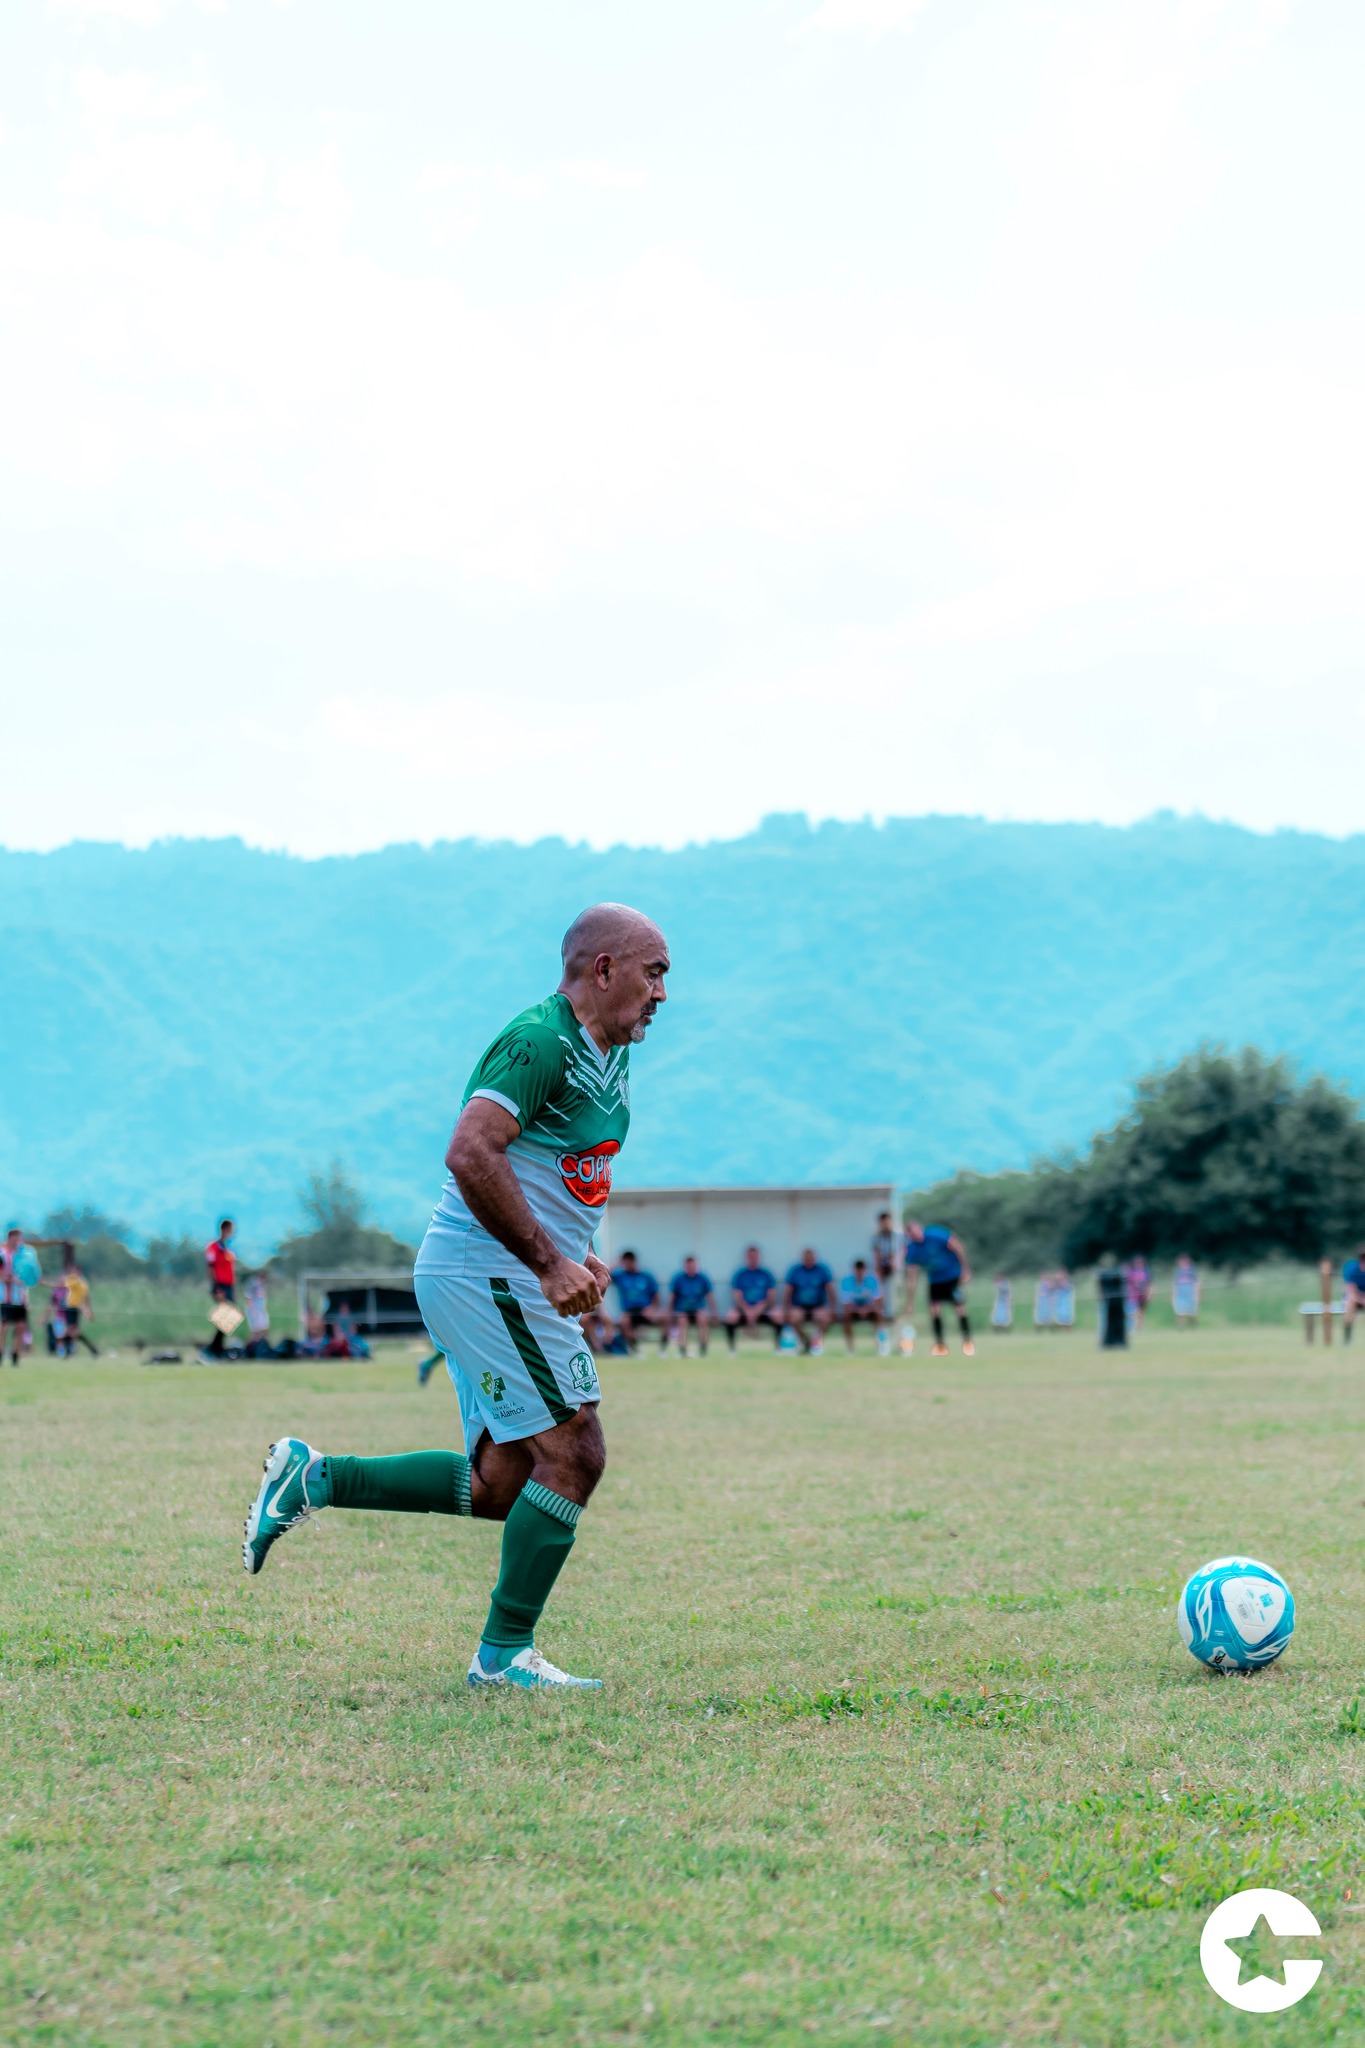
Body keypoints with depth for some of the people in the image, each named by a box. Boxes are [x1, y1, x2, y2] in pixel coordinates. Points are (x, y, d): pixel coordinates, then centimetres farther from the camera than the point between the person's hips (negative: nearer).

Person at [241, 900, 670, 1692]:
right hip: (489, 1276, -10)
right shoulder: (541, 1041, -16)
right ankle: (505, 1652, -1)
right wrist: (548, 1262, -26)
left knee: (497, 1487, 8)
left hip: (504, 1281, 10)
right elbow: (471, 1154, -28)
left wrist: (579, 1255, 11)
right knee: (573, 1454, -9)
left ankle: (315, 1478, 15)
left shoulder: (609, 1056, 16)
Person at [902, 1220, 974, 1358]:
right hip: (935, 1281, 4)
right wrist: (910, 1302, -8)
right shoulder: (911, 1250, -11)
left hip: (954, 1277, -4)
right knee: (934, 1309, -8)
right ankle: (940, 1346, 1)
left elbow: (958, 1247, -14)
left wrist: (965, 1269, -12)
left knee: (960, 1308, -9)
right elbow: (911, 1278, -7)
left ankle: (968, 1343, 1)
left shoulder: (936, 1234, -24)